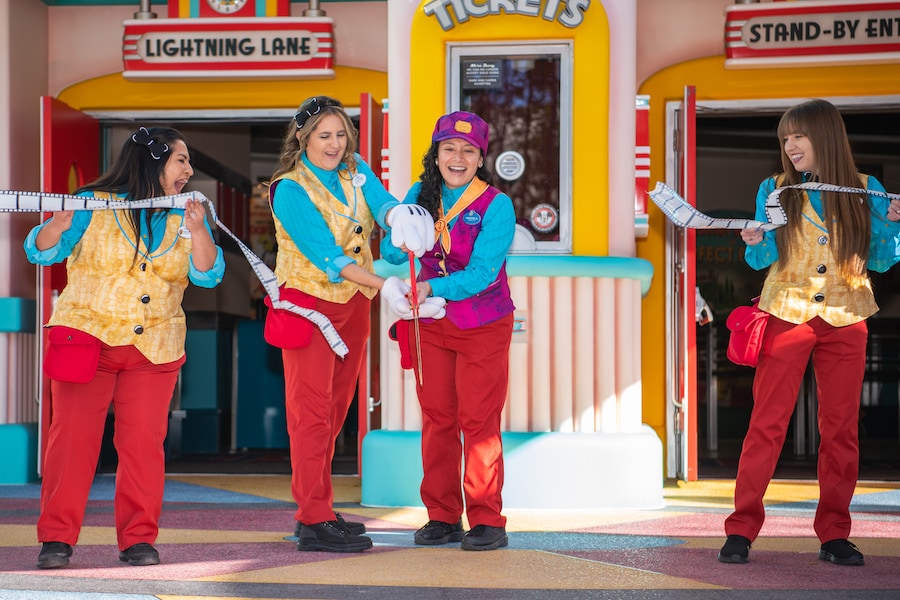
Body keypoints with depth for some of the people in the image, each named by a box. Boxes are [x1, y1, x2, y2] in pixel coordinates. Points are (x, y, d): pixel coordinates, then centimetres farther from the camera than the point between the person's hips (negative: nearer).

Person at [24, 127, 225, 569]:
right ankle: (56, 538, 0)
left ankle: (139, 539, 5)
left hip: (154, 349, 3)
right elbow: (39, 252, -2)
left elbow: (208, 275, -1)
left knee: (144, 443, -4)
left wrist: (197, 230, -15)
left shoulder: (185, 217, 10)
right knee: (72, 437, -6)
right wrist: (61, 223, -22)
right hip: (86, 339, -3)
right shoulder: (94, 204, 0)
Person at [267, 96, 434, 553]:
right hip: (309, 302, -7)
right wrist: (383, 285, -33)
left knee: (335, 409, 12)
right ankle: (313, 522, -7)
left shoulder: (355, 171, 3)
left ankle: (316, 510, 20)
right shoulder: (290, 190, -17)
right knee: (311, 410, -7)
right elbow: (327, 257, -23)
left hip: (352, 304, 7)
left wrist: (400, 218, -38)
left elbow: (381, 202, -13)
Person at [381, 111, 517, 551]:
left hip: (482, 326, -4)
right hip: (430, 324, 4)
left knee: (478, 421, -4)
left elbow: (483, 272, -21)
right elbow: (392, 254, -3)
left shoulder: (496, 205, -13)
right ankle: (442, 518, 15)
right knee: (436, 419, 7)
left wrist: (433, 288, -35)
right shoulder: (420, 195, 1)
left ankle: (487, 521, 3)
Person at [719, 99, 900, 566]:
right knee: (767, 422, -6)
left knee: (841, 427, 3)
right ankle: (741, 529, -2)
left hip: (845, 320, 1)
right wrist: (756, 243, -18)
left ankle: (834, 535, 10)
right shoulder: (774, 190, 4)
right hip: (787, 314, -1)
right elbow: (763, 260, 3)